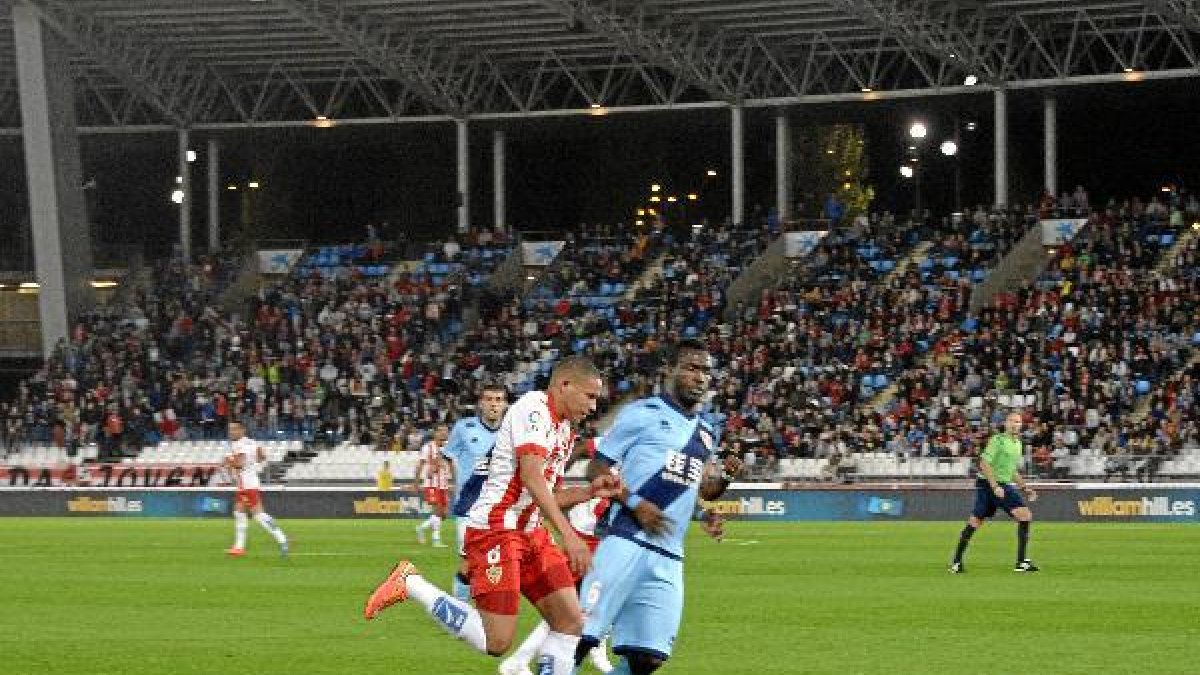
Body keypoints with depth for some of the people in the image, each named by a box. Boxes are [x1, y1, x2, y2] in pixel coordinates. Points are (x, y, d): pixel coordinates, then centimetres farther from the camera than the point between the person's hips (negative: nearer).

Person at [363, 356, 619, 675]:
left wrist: (589, 491, 8)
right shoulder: (534, 408, -12)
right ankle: (409, 583, 0)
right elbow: (531, 478, -24)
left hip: (530, 533, 10)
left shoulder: (564, 429, 18)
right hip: (496, 529, -10)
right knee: (496, 642, -13)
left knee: (570, 621, 0)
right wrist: (568, 535, -28)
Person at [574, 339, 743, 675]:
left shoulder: (707, 433, 19)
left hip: (669, 559, 6)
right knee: (580, 636, -13)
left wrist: (724, 476, 9)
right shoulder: (641, 414, -1)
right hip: (626, 543, -6)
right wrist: (635, 504, -15)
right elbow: (597, 468, -2)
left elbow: (705, 490, 31)